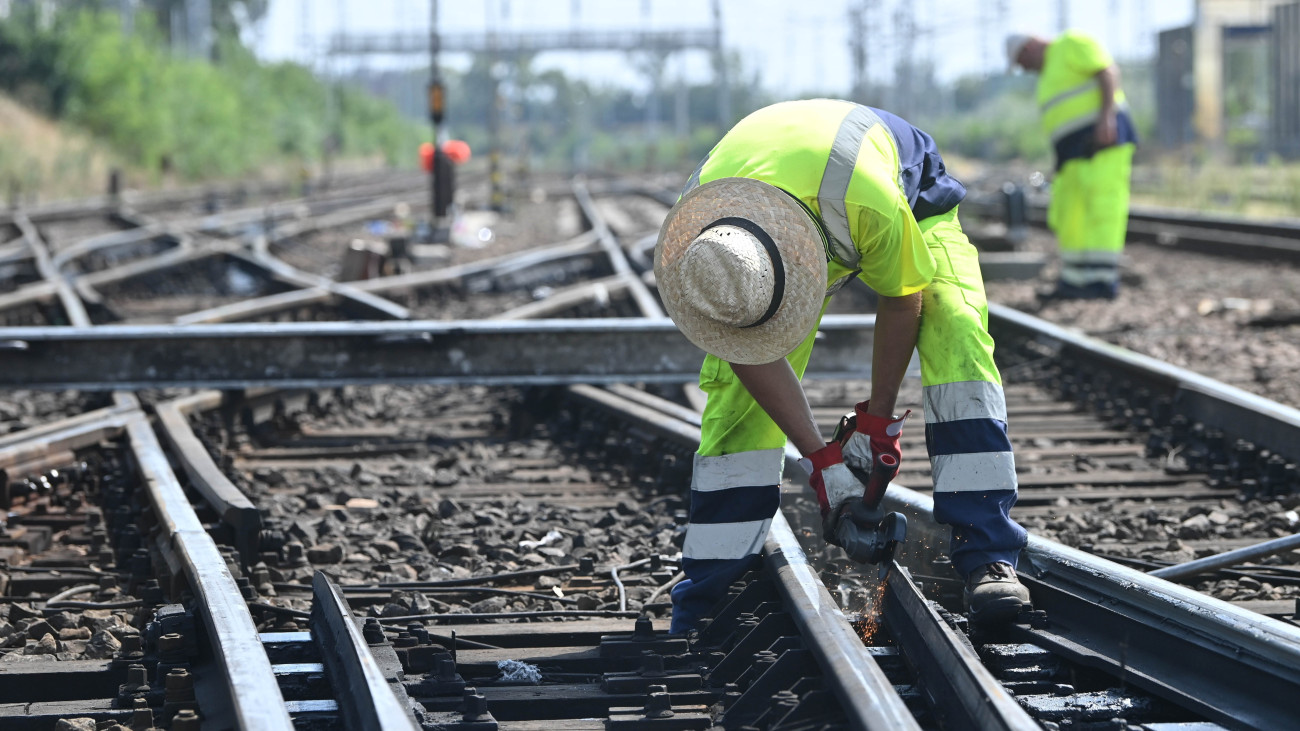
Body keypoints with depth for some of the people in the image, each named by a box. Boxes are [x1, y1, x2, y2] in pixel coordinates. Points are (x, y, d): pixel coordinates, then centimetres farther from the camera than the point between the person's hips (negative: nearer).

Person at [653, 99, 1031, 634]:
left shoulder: (870, 201, -48)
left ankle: (986, 555, -25)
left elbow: (901, 299, -25)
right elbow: (753, 355, -20)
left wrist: (878, 417, -15)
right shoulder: (692, 236, -36)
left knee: (958, 341, -27)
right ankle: (698, 617, -5)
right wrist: (820, 459, -17)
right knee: (737, 390, -11)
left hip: (912, 197, -2)